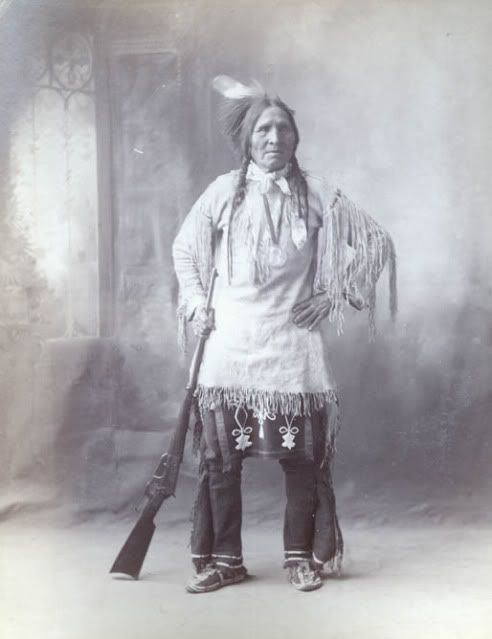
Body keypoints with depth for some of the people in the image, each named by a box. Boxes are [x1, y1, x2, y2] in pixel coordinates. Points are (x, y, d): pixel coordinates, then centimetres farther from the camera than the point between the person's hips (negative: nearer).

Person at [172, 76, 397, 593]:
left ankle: (301, 556, 15)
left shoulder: (316, 196, 2)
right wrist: (195, 300, 7)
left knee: (300, 455, 1)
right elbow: (184, 248, 18)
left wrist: (335, 294, 2)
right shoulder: (224, 191, 5)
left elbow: (376, 242, 7)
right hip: (230, 342, 1)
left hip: (291, 342, -1)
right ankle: (224, 559, 13)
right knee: (221, 457, 2)